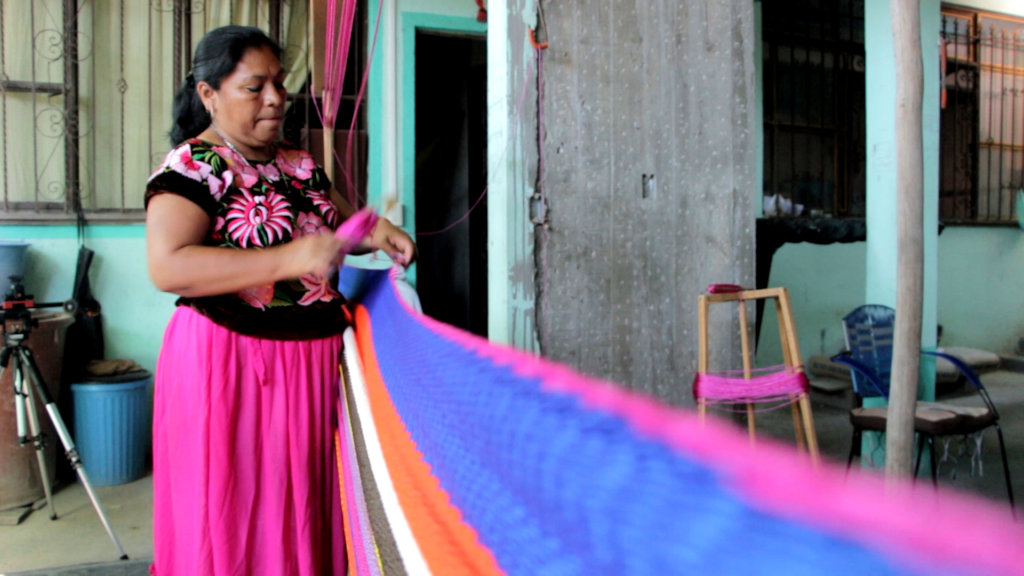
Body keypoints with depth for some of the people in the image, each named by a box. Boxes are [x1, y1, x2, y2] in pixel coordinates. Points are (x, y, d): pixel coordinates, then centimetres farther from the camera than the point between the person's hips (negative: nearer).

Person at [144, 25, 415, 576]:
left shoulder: (300, 164, 12)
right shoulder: (193, 165, -9)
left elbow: (339, 220, 24)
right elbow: (168, 267, -22)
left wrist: (373, 231, 0)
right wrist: (288, 260, -27)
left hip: (314, 356, 6)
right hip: (229, 361, -6)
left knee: (304, 502, 15)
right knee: (232, 514, 6)